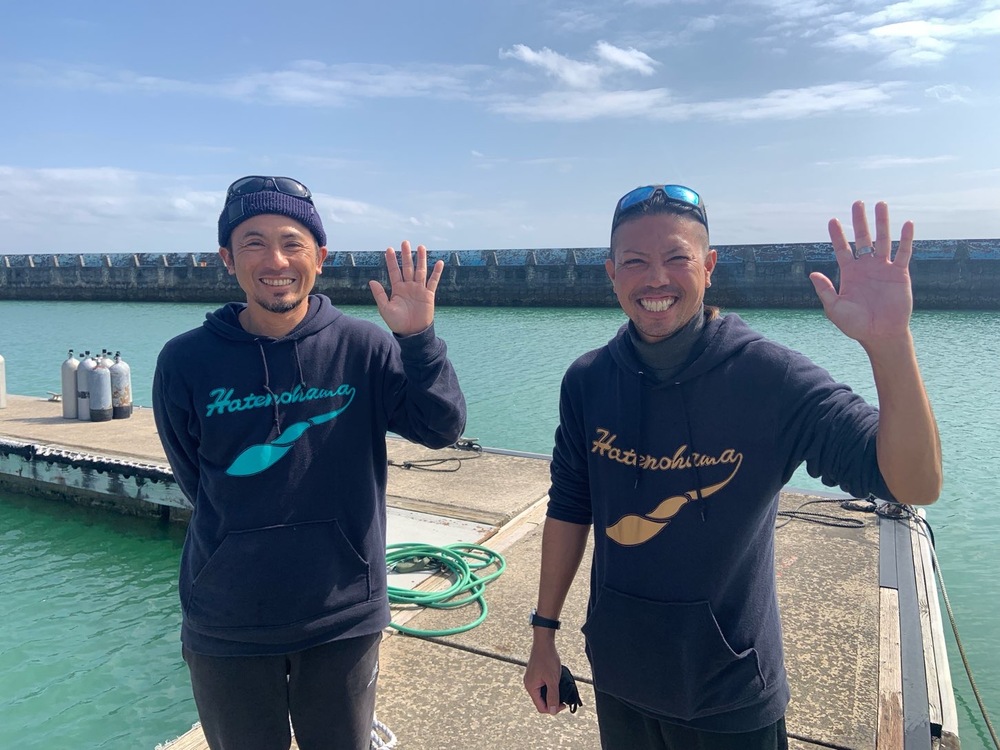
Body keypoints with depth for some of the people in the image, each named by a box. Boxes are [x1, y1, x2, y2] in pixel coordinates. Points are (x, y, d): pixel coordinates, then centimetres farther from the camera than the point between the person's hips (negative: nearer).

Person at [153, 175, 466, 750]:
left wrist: (418, 338, -27)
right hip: (227, 626, 1)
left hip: (344, 618, 0)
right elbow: (198, 483, 4)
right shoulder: (187, 362, -8)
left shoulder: (364, 347, -9)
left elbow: (443, 429, -14)